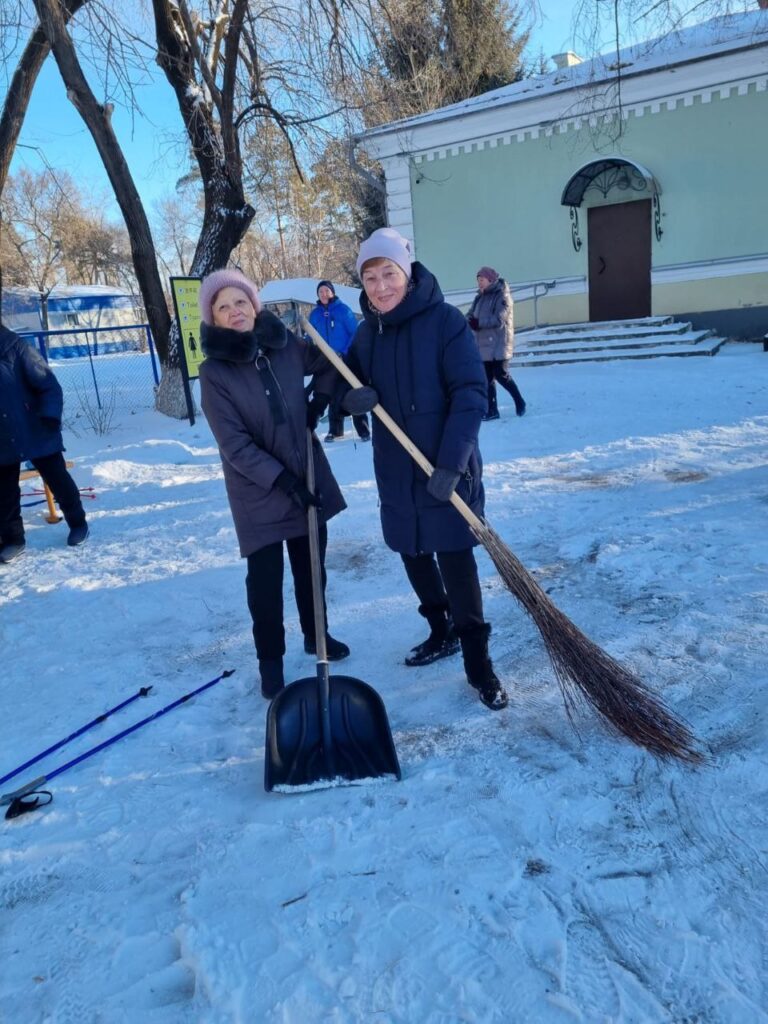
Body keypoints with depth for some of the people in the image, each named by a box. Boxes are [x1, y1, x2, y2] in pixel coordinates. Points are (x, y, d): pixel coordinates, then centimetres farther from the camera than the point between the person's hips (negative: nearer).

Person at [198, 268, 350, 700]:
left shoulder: (286, 345, -5)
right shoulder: (214, 372, -15)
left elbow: (331, 364, 14)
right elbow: (235, 445, -17)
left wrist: (319, 404, 0)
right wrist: (283, 480, -21)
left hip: (309, 477, 4)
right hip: (258, 491, -4)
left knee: (311, 566, 18)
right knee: (266, 578, 2)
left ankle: (316, 634, 39)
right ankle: (271, 661, 20)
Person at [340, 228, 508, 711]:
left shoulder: (445, 320, -12)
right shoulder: (367, 332, 5)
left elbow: (471, 394, -17)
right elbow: (348, 383, 16)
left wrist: (452, 462, -26)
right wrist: (355, 396, -10)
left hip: (448, 469, -6)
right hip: (396, 470, 6)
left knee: (456, 562, -5)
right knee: (414, 555, 15)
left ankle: (479, 664, 8)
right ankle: (441, 632, 36)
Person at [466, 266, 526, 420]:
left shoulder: (502, 295, -8)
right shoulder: (479, 297, 15)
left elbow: (499, 319, -19)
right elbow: (470, 315, 9)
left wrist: (479, 323, -22)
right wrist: (471, 321, -14)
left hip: (498, 343, -7)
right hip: (484, 344, 7)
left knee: (501, 375, -8)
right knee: (488, 377, 6)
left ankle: (519, 401, 12)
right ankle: (492, 410, 11)